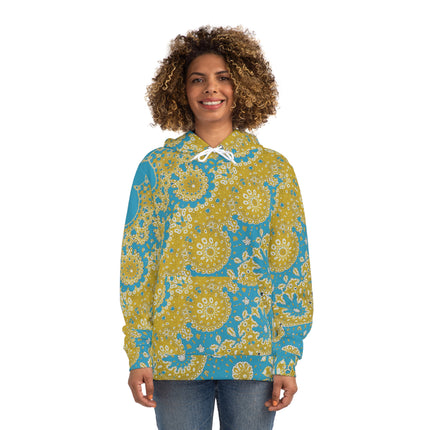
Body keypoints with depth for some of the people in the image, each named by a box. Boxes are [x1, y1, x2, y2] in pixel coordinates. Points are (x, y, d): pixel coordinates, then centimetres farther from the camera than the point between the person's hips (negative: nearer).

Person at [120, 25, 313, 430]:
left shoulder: (274, 169, 4)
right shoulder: (157, 167, 4)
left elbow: (291, 267, 2)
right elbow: (136, 262, 2)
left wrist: (287, 359, -4)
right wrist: (138, 355, -4)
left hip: (253, 354, 0)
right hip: (175, 353, 0)